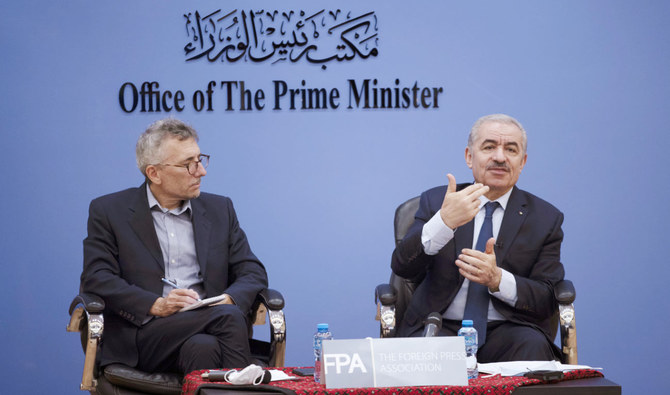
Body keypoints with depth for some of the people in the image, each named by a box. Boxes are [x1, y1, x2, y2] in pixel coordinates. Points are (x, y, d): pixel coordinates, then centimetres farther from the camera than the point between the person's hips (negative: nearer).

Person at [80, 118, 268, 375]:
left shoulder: (219, 209, 19)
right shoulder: (108, 211, 8)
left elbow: (253, 272, 15)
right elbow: (96, 279, -3)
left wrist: (228, 300, -9)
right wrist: (157, 305, -18)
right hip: (145, 333, -3)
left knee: (203, 348, -36)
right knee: (229, 317, -32)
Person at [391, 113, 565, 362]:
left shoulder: (545, 218, 9)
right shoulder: (436, 201, 9)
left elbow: (548, 299, 0)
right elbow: (402, 267, -6)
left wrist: (497, 279, -19)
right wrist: (444, 222, -24)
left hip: (507, 332, 1)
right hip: (442, 329, -1)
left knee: (533, 347, -32)